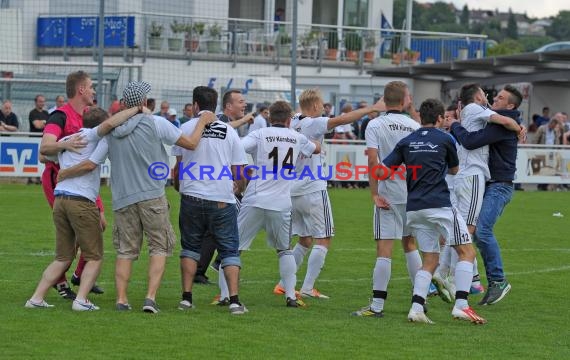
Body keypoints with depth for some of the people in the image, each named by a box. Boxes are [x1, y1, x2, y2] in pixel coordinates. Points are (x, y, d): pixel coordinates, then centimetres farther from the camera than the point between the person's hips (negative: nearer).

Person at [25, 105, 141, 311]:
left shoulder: (65, 141, 22)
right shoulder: (91, 136, 1)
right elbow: (110, 124, -19)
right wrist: (136, 109, -12)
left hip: (60, 200, 7)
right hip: (81, 202, -7)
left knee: (63, 258, 15)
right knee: (94, 257, 3)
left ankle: (36, 298, 6)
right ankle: (81, 300, -11)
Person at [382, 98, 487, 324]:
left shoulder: (406, 142, 12)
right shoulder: (444, 139, 4)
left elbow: (381, 170, 4)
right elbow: (454, 170, 21)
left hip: (413, 209, 5)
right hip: (439, 205, -5)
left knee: (430, 260, 13)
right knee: (467, 252, 1)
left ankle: (416, 307, -3)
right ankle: (461, 305, -12)